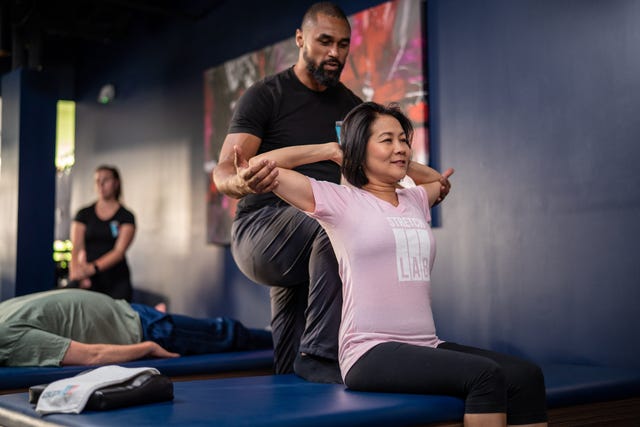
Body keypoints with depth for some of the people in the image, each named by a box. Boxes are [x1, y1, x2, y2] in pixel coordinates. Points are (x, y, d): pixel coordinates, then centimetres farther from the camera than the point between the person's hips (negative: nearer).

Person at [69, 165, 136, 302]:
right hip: (88, 281, 1)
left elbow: (119, 251, -9)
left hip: (116, 282, -1)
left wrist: (93, 268, -25)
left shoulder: (126, 217, 3)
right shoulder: (84, 214, 10)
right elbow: (76, 248, 0)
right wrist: (76, 271, -21)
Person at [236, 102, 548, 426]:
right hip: (370, 352, -7)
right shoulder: (339, 200, 2)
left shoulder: (415, 202, 19)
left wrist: (402, 162, 27)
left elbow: (438, 180, 43)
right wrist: (330, 150, 8)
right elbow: (259, 166, 0)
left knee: (526, 376, -15)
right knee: (484, 374, -28)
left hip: (426, 346, 7)